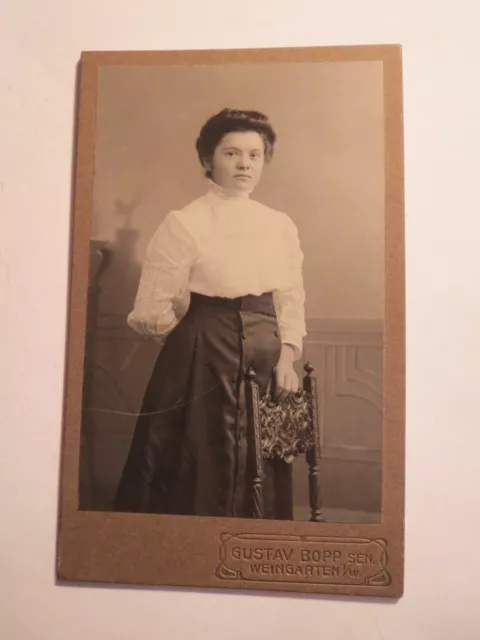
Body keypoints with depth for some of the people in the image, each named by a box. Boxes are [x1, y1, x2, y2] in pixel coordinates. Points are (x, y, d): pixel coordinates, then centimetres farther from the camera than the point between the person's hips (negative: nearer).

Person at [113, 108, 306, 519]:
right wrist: (196, 340, 5)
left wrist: (287, 358, -3)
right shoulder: (183, 224, -8)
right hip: (205, 356, -4)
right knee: (201, 462, 5)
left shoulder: (281, 226, 7)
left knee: (262, 472, 15)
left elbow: (292, 298, 9)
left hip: (267, 355, 5)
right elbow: (152, 312, -7)